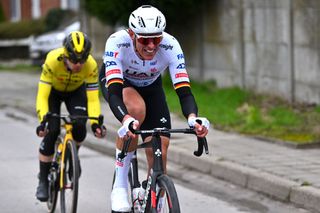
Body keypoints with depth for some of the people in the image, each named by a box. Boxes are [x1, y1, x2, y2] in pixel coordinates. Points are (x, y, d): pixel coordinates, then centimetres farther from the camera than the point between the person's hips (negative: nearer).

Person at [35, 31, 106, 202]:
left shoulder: (91, 66, -34)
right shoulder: (52, 61, -39)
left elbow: (93, 99, -28)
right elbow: (42, 96, -36)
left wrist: (96, 122, -43)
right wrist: (43, 120, -50)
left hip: (76, 91, 1)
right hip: (53, 90, -1)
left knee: (79, 126, -24)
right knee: (52, 131, -18)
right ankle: (43, 180, -4)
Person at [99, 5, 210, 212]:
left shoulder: (170, 46, -34)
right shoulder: (118, 42, -39)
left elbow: (184, 89, -39)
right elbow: (114, 91, -48)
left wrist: (193, 118, -60)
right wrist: (126, 120, -67)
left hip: (150, 86, 3)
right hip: (116, 80, -3)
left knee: (159, 151, -13)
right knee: (137, 109, -37)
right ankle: (120, 186, -23)